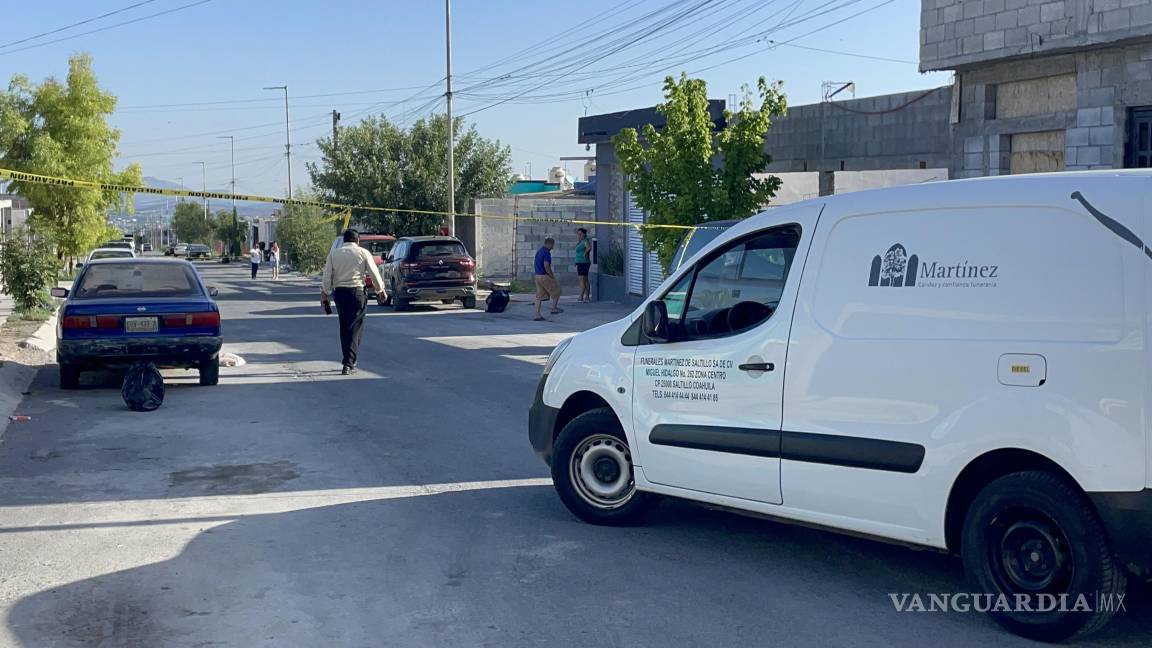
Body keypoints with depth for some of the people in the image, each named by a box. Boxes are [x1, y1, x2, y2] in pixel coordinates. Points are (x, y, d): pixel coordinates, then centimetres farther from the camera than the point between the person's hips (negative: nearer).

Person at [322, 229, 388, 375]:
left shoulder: (334, 253, 7)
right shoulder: (363, 253, 0)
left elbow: (327, 275, 4)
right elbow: (374, 273, 2)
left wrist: (324, 292, 10)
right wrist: (381, 290, 13)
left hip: (339, 292, 3)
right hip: (357, 292, -3)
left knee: (344, 327, 14)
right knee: (355, 327, -1)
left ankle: (349, 361, 20)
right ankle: (349, 364, -9)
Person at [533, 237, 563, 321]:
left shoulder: (539, 251, 14)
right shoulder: (547, 253, -16)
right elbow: (546, 266, -24)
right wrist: (552, 276, -13)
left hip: (537, 276, 9)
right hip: (544, 276, -9)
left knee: (539, 296, 9)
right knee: (556, 291, 11)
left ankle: (537, 315, 6)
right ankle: (554, 308, 15)